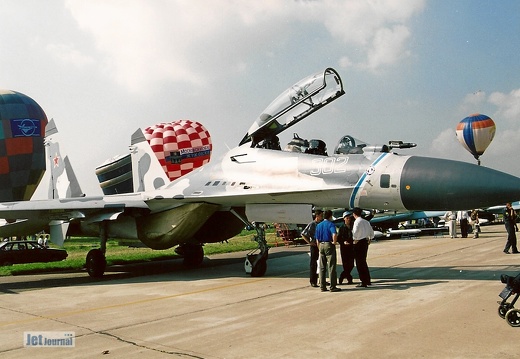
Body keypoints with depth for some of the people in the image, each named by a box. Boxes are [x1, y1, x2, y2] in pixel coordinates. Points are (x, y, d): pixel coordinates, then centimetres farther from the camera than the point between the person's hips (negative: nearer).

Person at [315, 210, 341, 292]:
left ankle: (323, 287, 11)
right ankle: (333, 287, 0)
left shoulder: (318, 225, 12)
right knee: (331, 267, -2)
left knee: (322, 268, 9)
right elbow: (334, 234, -27)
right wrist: (334, 242, -11)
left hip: (321, 245, 6)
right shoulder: (331, 224, -7)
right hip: (329, 245, -6)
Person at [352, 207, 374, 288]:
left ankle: (364, 282, 3)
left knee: (360, 263, 0)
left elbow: (355, 233, -24)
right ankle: (368, 280, 26)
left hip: (359, 243, -8)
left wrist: (355, 240, -9)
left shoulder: (357, 221, -14)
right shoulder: (366, 222, 11)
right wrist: (369, 239, 25)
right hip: (365, 242, 8)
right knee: (363, 262, 20)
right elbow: (372, 233, 17)